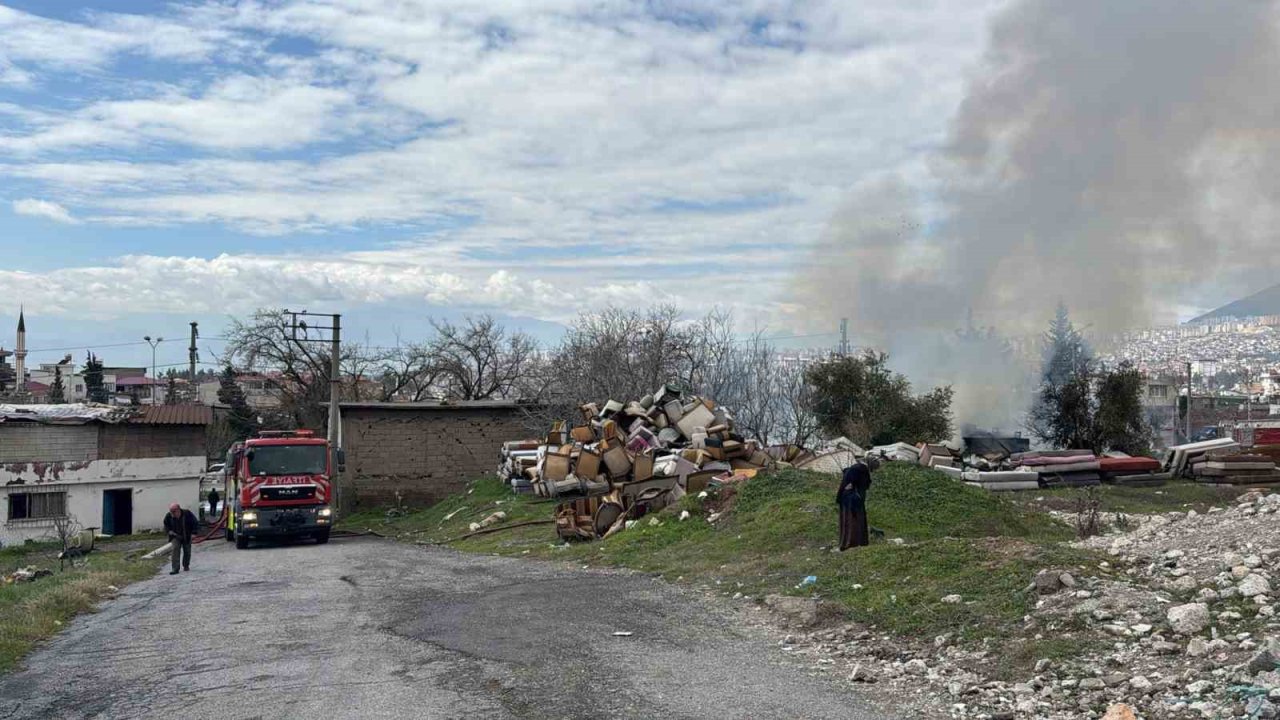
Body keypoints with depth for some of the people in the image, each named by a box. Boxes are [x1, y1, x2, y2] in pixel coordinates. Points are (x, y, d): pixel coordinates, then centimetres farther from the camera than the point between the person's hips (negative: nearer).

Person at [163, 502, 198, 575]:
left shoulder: (187, 514, -15)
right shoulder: (168, 516, -10)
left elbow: (194, 523, -5)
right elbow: (166, 525, 8)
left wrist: (193, 533, -13)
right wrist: (169, 531, -12)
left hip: (186, 537, 0)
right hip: (175, 536, 0)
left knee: (187, 551, 9)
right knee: (175, 550, -17)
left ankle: (186, 566, 32)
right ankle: (175, 569, -18)